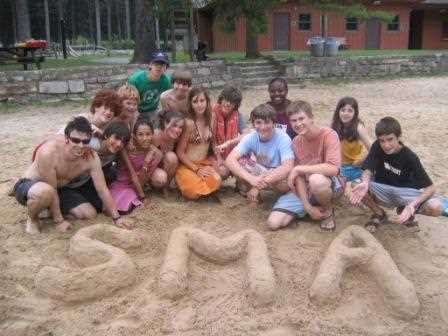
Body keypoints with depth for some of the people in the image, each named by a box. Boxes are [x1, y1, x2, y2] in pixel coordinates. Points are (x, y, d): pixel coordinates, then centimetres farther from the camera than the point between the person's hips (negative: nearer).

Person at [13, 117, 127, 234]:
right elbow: (51, 189, -28)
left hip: (59, 189, 6)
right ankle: (32, 219, -7)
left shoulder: (91, 157, -20)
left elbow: (103, 190, -14)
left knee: (90, 214, -5)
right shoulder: (48, 152, -35)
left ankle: (52, 208, 18)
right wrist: (59, 220, -22)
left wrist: (116, 218, -15)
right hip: (28, 186, -5)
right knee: (46, 191, -41)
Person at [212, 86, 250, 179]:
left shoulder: (237, 115, -5)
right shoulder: (213, 113, -11)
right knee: (223, 172, -31)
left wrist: (228, 143, -27)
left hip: (231, 152, 3)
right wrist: (219, 158, -16)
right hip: (214, 153, -3)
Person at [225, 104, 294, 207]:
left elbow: (288, 167, -36)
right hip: (261, 172, 3)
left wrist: (258, 184, -42)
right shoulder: (251, 137, -16)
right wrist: (251, 179, -46)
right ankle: (254, 194, -3)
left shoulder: (283, 138, -25)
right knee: (238, 162, -22)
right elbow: (230, 160, -28)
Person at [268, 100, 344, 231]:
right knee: (274, 222, -12)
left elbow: (333, 168, -31)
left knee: (315, 179, -42)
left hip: (331, 185, -5)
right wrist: (307, 206, -14)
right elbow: (299, 177, -3)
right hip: (305, 189, 5)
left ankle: (328, 211, -8)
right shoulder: (296, 142, 0)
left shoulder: (328, 135, -17)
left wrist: (298, 168, -24)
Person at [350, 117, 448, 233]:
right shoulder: (377, 147, -15)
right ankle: (379, 214, 1)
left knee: (436, 207, -29)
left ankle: (406, 211, 6)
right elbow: (368, 169, -16)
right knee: (355, 188, -29)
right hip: (382, 190, 2)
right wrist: (365, 183, -41)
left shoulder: (410, 158, -21)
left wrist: (412, 206, -39)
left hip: (405, 192, -1)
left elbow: (430, 188, -21)